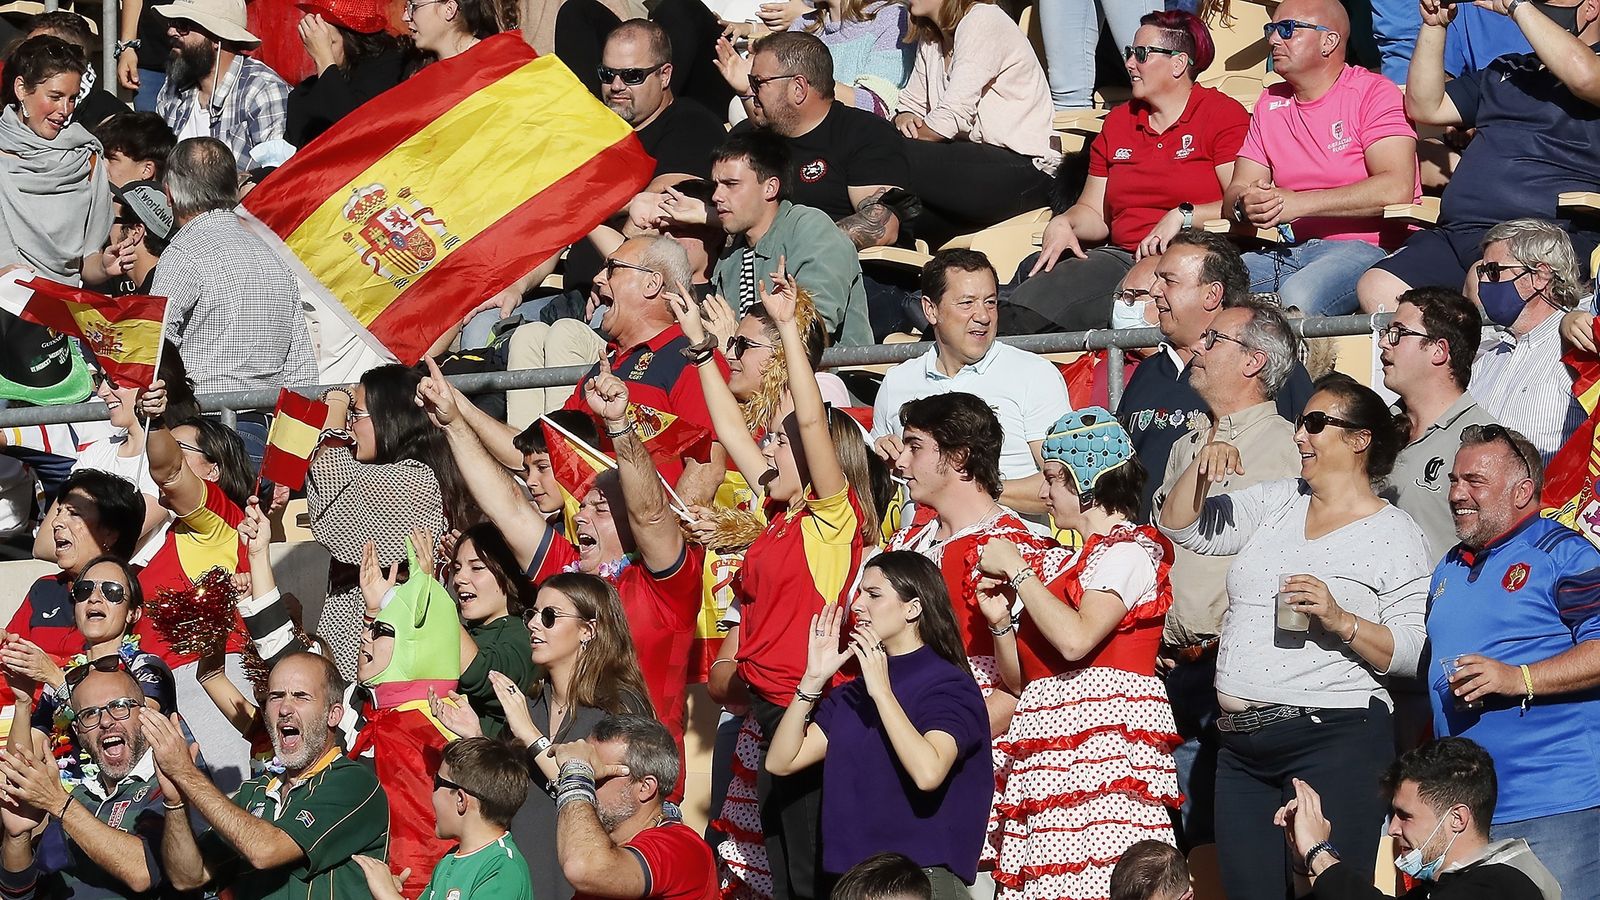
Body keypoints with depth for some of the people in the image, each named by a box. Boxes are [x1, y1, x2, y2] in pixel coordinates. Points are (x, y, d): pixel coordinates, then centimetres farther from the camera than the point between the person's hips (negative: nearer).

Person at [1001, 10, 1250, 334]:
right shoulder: (1118, 122, 24)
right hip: (1121, 257, 6)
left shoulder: (1223, 115, 4)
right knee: (1025, 309, -24)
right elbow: (1094, 211, 25)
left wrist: (1183, 216, -20)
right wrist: (1063, 224, 2)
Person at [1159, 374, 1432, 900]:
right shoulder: (1276, 503, 14)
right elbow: (1179, 526, 15)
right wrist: (1202, 467, -2)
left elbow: (1413, 654, -9)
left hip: (1333, 744, -6)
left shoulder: (1394, 535, -3)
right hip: (1243, 749, 6)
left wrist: (1341, 620, -22)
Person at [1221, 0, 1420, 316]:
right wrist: (1244, 205, -12)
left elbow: (1396, 189, -16)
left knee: (1299, 296, -38)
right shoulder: (1269, 104, 18)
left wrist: (1298, 203, -16)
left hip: (1363, 245, -6)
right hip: (1287, 251, 6)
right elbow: (1236, 192, 15)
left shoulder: (1372, 92, -2)